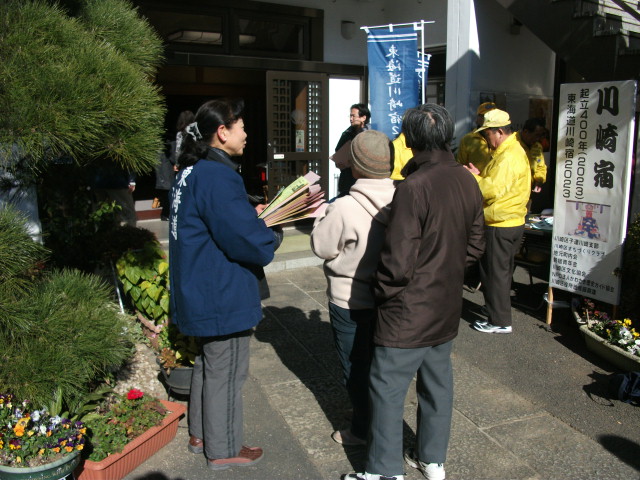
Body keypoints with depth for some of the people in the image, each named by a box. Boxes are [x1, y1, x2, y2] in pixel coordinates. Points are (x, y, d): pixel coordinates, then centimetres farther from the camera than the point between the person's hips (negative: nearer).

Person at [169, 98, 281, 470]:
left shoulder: (191, 172, 8)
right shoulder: (218, 177, -25)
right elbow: (252, 244, -27)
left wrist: (253, 217, 7)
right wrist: (272, 236, -6)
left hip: (201, 293, 10)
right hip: (223, 297, -10)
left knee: (208, 363, 25)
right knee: (226, 373, 7)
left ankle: (201, 434, 42)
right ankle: (224, 450, 26)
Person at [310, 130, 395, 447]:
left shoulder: (344, 208, -27)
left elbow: (322, 246, -15)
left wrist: (322, 216, 0)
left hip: (350, 302, -5)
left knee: (355, 366, 13)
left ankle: (362, 429, 28)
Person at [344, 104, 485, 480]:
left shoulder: (413, 188, -23)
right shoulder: (468, 182, 0)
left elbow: (398, 262, -22)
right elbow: (475, 245, 10)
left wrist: (383, 292, -5)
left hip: (409, 312, -8)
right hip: (447, 308, 8)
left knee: (387, 390, 6)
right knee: (438, 383, 19)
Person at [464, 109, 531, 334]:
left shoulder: (508, 157, -20)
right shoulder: (514, 150, 14)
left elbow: (492, 190, -25)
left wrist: (473, 177, -10)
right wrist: (479, 175, 3)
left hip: (500, 226, -11)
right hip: (512, 222, 11)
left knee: (495, 273, 0)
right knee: (501, 272, 20)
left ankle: (499, 321, 10)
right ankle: (498, 314, 33)